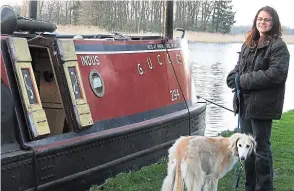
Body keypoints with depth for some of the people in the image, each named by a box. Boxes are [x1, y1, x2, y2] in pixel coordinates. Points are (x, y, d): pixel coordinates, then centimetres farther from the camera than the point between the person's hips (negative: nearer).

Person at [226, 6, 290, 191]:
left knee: (261, 148, -1)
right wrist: (235, 77, -6)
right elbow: (238, 68, 19)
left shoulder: (278, 46, -8)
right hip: (245, 104, 8)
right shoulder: (248, 44, 14)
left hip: (262, 106, -7)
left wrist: (243, 80, -16)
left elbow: (276, 73, -20)